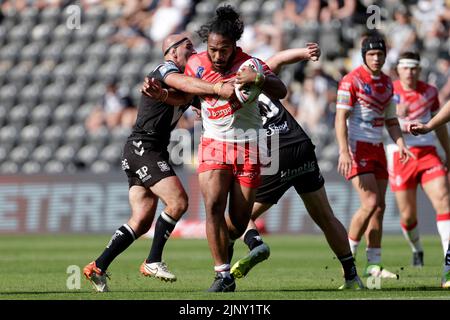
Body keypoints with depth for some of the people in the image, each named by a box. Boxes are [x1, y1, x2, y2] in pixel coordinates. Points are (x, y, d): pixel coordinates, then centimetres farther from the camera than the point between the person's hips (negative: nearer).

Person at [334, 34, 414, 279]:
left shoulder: (387, 83, 13)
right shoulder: (352, 81, -9)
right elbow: (340, 118, -14)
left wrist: (401, 144, 5)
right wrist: (344, 151, -24)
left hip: (377, 149, 7)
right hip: (357, 148, -7)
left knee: (380, 206, 4)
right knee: (370, 203, -16)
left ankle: (373, 265, 7)